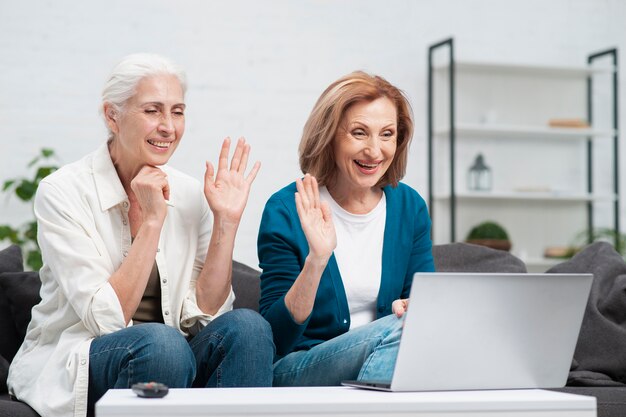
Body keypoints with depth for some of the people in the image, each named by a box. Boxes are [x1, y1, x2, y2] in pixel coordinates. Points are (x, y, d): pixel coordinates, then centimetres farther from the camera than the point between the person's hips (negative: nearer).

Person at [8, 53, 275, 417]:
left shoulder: (190, 195, 3)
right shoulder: (62, 192, -11)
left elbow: (204, 313, -3)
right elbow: (106, 319, -17)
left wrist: (226, 221, -10)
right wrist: (152, 220, -21)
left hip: (166, 359, 5)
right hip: (69, 366, -4)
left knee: (247, 326, -24)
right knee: (161, 342, -35)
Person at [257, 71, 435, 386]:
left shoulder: (410, 207, 3)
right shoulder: (286, 210, -9)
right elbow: (275, 339, -13)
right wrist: (316, 259, -29)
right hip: (295, 371, -4)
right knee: (396, 329, -31)